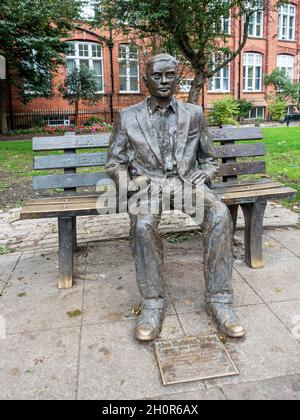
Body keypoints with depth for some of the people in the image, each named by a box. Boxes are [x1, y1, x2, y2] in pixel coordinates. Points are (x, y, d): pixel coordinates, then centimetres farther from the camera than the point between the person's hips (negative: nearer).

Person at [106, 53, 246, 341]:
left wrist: (202, 178, -4)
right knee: (143, 224, -35)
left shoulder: (194, 114, 14)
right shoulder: (127, 117, 11)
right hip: (147, 184, -1)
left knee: (220, 214, -30)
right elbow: (114, 163, 10)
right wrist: (131, 182, -10)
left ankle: (219, 300, -20)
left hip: (186, 181, 2)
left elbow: (209, 160, 19)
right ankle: (153, 303, -20)